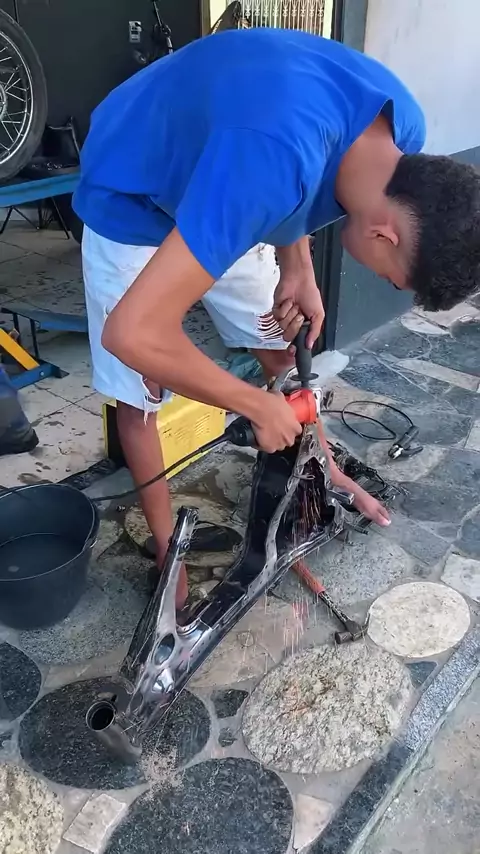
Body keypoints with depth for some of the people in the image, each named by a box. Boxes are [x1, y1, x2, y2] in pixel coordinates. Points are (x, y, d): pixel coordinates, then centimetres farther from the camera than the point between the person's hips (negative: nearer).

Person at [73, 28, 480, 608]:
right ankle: (166, 544, 22)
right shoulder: (271, 163, -43)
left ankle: (322, 471, 36)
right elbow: (133, 333, -43)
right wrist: (258, 406, -29)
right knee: (140, 395, 2)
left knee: (284, 352, 12)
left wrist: (297, 270, -12)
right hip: (132, 200, -6)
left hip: (219, 193, 6)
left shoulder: (400, 127, -17)